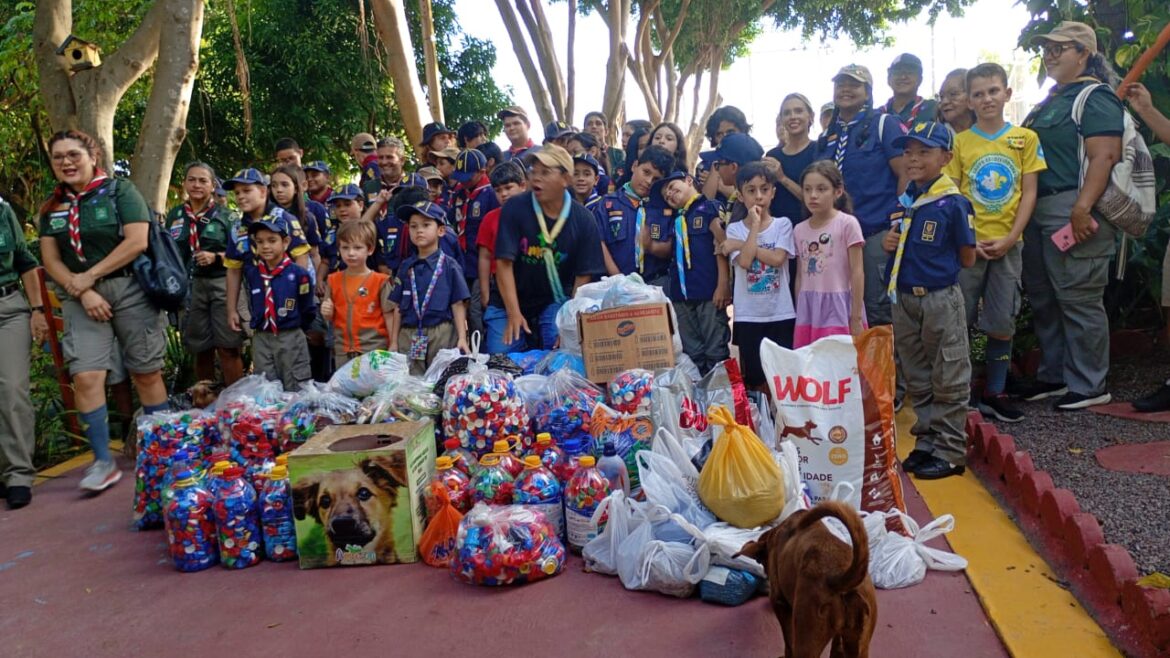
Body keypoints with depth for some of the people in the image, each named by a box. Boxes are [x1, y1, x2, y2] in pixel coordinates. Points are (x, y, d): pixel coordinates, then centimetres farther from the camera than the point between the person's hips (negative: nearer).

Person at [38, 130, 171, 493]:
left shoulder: (120, 191, -3)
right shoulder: (52, 207, 11)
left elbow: (137, 241, -14)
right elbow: (50, 260, 7)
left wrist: (90, 276, -12)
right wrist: (81, 292, -10)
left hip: (130, 290, -4)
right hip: (81, 299, 4)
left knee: (146, 374, 2)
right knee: (85, 378, -7)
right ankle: (103, 462, 1)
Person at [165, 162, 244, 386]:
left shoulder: (224, 214, 3)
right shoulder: (174, 215, 12)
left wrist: (216, 257, -15)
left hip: (222, 284, -3)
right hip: (190, 286, 3)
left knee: (228, 348, -8)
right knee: (201, 349, 10)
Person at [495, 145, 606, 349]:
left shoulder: (583, 220, -9)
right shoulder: (514, 208, -12)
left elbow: (583, 275, -7)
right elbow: (504, 262, -16)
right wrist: (514, 314, -22)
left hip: (556, 301, 0)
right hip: (513, 301, 0)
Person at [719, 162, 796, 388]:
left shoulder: (783, 224, 3)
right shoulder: (735, 229, 3)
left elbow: (777, 258, -13)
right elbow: (744, 261, -14)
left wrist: (740, 244, -8)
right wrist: (755, 224, -9)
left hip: (781, 314, 0)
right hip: (748, 316, 0)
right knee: (755, 377, 5)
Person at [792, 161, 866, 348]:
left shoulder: (847, 223, -6)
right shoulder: (799, 230, 9)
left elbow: (857, 272, -7)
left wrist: (856, 317, -10)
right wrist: (799, 315, 11)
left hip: (838, 307, -5)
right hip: (809, 310, 5)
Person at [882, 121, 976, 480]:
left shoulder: (954, 203, -12)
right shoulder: (904, 200, 7)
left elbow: (967, 258, -8)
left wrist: (933, 259, -4)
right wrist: (891, 243, -3)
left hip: (940, 299, -7)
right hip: (905, 298, 7)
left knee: (948, 380, 3)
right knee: (917, 379, 15)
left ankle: (950, 452, 13)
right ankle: (926, 443, 27)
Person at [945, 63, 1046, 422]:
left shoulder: (1025, 138, 3)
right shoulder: (960, 142, 2)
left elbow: (1029, 193, 2)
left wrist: (1010, 238, -9)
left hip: (1007, 245, 1)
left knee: (1002, 322, 5)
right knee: (959, 318, 1)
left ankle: (995, 393, 16)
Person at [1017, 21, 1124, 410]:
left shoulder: (1095, 98, -7)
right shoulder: (1051, 101, 20)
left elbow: (1103, 157, -18)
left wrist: (1082, 210, -27)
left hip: (1072, 213, -10)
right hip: (1039, 212, 10)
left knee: (1079, 301, -5)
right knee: (1043, 299, 14)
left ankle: (1089, 385, 5)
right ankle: (1054, 376, 25)